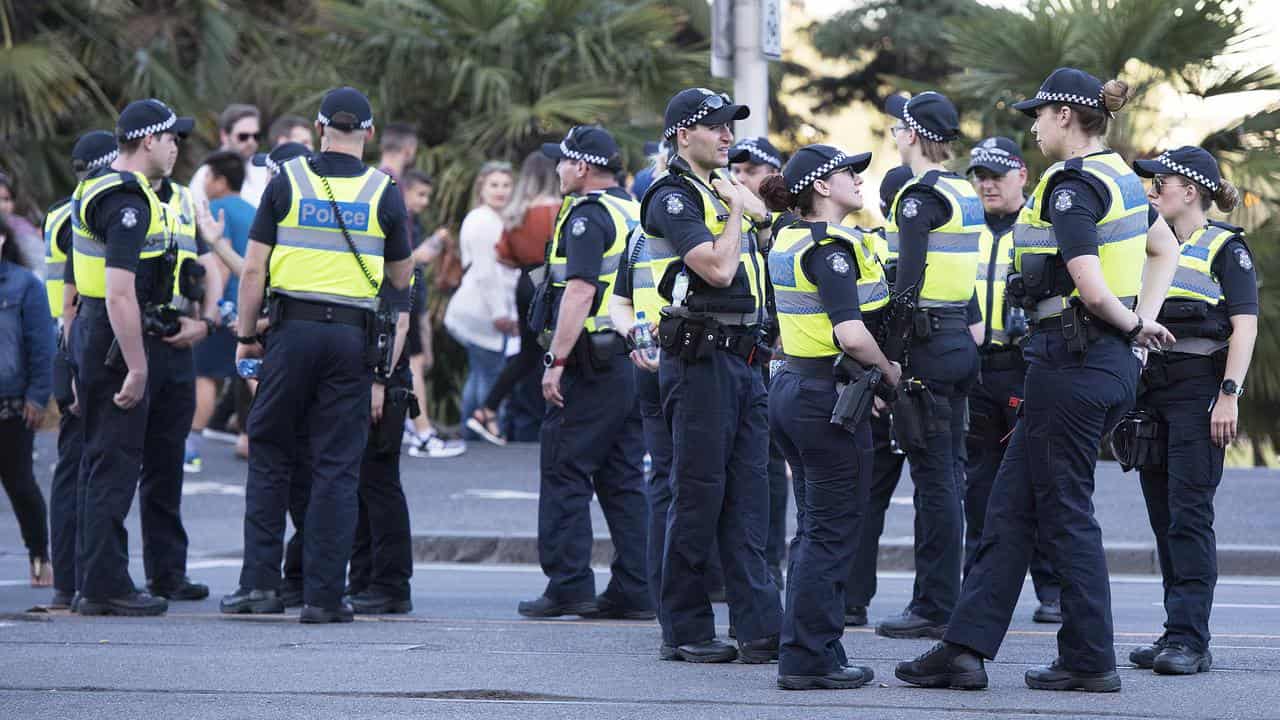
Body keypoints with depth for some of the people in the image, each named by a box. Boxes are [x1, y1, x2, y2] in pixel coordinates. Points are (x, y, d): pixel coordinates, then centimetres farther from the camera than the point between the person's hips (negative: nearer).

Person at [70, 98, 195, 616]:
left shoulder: (98, 187, 15)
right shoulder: (129, 202, -18)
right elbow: (120, 293, -25)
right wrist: (136, 367, -24)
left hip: (90, 332, 10)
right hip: (115, 338, -10)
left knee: (102, 462, 14)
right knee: (115, 462, -7)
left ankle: (94, 582, 19)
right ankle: (105, 588, -6)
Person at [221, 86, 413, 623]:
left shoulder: (287, 182, 1)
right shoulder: (383, 192, 2)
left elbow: (254, 269, 0)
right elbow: (402, 278, 10)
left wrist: (245, 337, 7)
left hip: (293, 330, 0)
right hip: (352, 336, 0)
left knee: (270, 458, 10)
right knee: (337, 468, 2)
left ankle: (260, 582, 3)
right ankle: (324, 595, 0)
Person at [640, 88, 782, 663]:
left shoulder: (725, 190, 17)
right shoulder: (673, 199, -10)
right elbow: (717, 268, -21)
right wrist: (737, 211, -8)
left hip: (743, 357, 8)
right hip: (700, 357, -8)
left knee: (748, 497, 4)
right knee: (698, 495, -4)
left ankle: (760, 627, 3)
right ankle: (685, 631, 3)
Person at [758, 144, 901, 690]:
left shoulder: (787, 240, 12)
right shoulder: (832, 246, -16)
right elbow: (851, 333, -26)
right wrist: (889, 370, -9)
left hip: (790, 387, 9)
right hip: (831, 398, -9)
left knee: (813, 529, 15)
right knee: (831, 532, -3)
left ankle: (809, 652, 18)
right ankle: (809, 660, -1)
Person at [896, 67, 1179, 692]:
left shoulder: (1070, 188, -16)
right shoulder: (1121, 178, 13)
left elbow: (1093, 292, -23)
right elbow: (1165, 249, 27)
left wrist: (1133, 324, -5)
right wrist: (1144, 318, 16)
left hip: (1070, 360, -9)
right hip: (1114, 363, 9)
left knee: (1065, 512, 1)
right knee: (1011, 504, 10)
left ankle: (1089, 661, 8)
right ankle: (965, 648, 10)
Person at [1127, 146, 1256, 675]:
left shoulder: (1225, 248, -3)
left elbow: (1245, 325, -10)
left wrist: (1229, 394, -19)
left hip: (1198, 388, -7)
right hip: (1150, 388, 7)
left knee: (1189, 513, -12)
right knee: (1162, 516, 6)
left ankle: (1190, 639, -14)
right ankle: (1178, 634, 10)